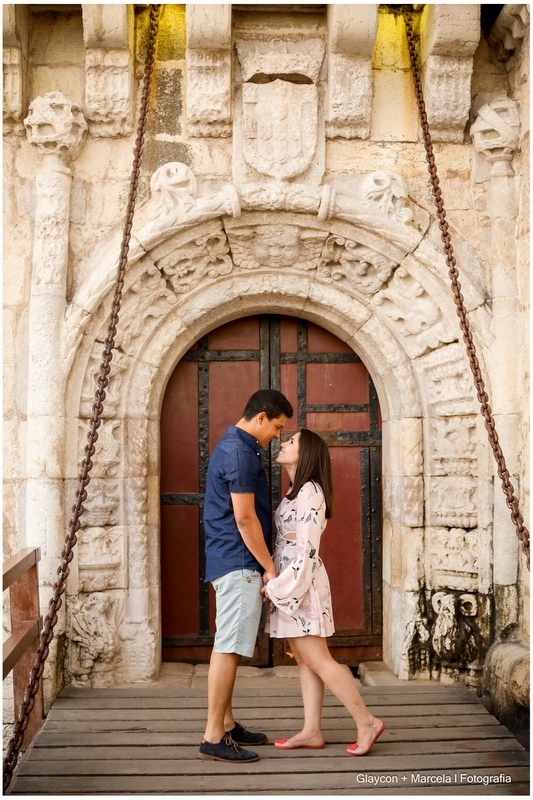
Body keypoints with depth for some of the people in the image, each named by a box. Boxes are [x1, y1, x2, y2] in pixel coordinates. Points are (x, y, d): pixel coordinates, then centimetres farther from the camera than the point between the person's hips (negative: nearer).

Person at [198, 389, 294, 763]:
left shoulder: (234, 446, 17)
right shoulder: (240, 452, -17)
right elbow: (244, 518, -20)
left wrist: (263, 564, 22)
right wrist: (269, 567, -13)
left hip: (233, 563, 11)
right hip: (238, 563, -11)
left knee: (230, 646, 14)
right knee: (229, 647, -8)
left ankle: (226, 724, 23)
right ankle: (213, 738, -3)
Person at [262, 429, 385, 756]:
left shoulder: (309, 491, -14)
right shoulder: (297, 490, 15)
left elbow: (307, 548, -19)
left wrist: (278, 585, -19)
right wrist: (276, 584, 11)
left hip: (301, 583, -9)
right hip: (290, 584, 10)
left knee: (317, 660, -6)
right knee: (305, 661, 10)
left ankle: (367, 722, 1)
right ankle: (312, 731, 14)